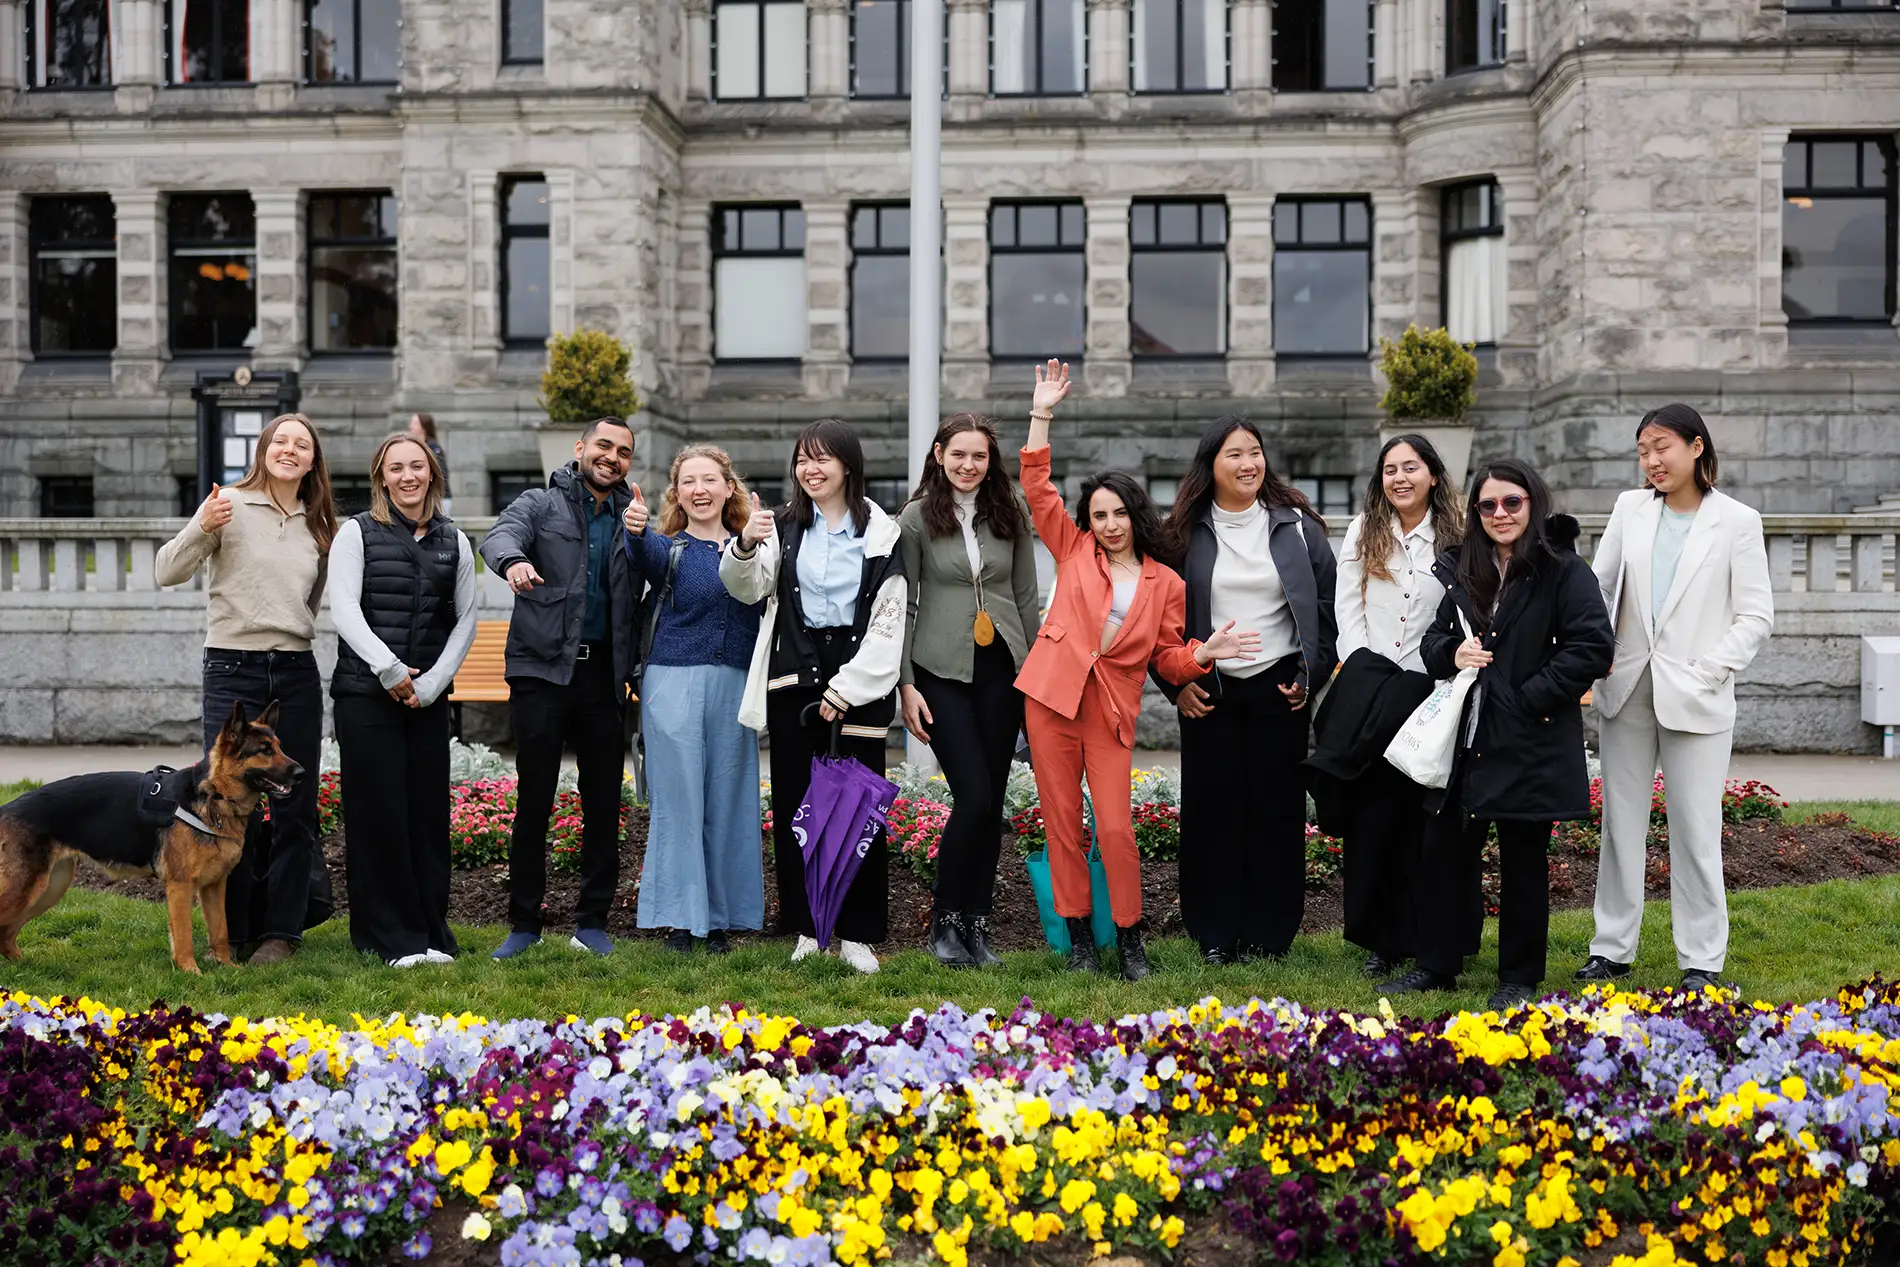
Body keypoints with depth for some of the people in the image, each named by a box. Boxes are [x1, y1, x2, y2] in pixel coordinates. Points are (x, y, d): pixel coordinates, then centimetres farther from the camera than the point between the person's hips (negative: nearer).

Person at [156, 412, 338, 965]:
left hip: (297, 671, 4)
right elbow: (166, 572, -9)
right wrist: (202, 529, -25)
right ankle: (229, 928, 11)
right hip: (233, 668, -4)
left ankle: (281, 929, 14)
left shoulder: (319, 526, 13)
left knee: (294, 804, 5)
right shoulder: (230, 505, -2)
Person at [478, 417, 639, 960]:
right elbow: (500, 535, -19)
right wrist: (513, 560, -39)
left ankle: (593, 921, 17)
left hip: (602, 673, 3)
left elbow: (645, 596, 16)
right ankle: (525, 923, 11)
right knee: (534, 800, 0)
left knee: (604, 802, 6)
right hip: (542, 669, -3)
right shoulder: (541, 504, 3)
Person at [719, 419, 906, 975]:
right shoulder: (784, 527, 6)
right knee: (793, 805, 4)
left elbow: (888, 625, -1)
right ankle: (806, 927, 15)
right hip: (795, 679, 2)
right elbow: (747, 588, -8)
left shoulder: (882, 533, 2)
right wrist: (746, 546, -30)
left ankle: (857, 934, 10)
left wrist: (844, 690, -8)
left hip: (859, 681, -2)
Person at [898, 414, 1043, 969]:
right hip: (942, 670, -3)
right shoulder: (916, 518, -1)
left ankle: (977, 925, 15)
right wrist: (906, 684, -6)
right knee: (974, 797, -11)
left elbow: (1027, 596, 12)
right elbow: (903, 605, -1)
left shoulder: (1010, 514, 7)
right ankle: (945, 919, 6)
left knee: (992, 801, 4)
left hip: (1001, 669, 3)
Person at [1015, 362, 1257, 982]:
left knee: (1116, 828, -7)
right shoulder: (1075, 550, 8)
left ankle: (1128, 937, 10)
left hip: (1112, 712, -1)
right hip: (1052, 697, 1)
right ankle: (1078, 934, 16)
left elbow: (1167, 659, 10)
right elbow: (1038, 489, 2)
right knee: (1062, 823, 4)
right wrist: (1041, 415, -4)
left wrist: (1204, 652, -10)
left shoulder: (1166, 583, 7)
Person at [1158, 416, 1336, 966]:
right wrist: (1177, 682, -2)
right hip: (1208, 691, 0)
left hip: (1278, 689, 0)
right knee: (1211, 807, 2)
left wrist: (1311, 675, 1)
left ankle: (1268, 934, 14)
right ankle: (1215, 935, 13)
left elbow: (1327, 606, 8)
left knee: (1276, 808, 3)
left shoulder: (1297, 526, 4)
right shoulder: (1185, 533, 2)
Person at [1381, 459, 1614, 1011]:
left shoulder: (1564, 570, -7)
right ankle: (1436, 965, 23)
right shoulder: (1464, 571, 12)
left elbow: (1592, 647, -14)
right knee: (1444, 851, 10)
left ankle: (1519, 978, 18)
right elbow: (1433, 639, 19)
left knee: (1523, 863, 5)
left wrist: (1531, 696, -15)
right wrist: (1452, 653, -4)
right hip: (1464, 739, 6)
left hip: (1531, 744, -6)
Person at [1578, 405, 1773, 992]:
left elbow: (1756, 616, -2)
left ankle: (1702, 960, 12)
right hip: (1627, 689, 4)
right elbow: (1599, 587, 8)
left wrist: (1706, 673, -11)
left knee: (1695, 829, 1)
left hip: (1694, 699, -3)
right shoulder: (1630, 509, 8)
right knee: (1619, 821, 9)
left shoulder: (1737, 521, -2)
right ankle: (1612, 948, 19)